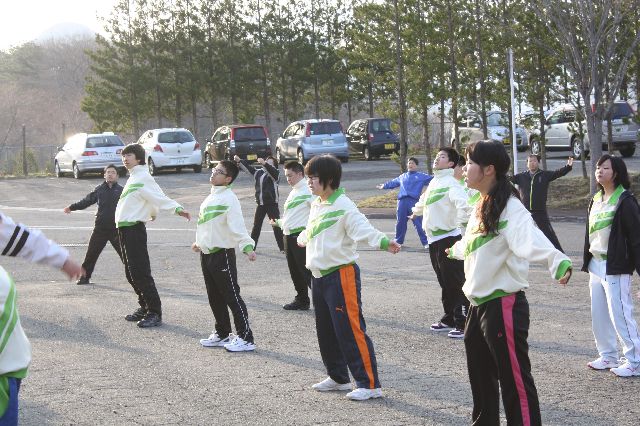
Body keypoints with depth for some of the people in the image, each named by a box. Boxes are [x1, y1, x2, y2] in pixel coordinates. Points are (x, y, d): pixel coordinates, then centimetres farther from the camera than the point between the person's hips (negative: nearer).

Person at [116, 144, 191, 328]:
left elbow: (159, 197, -25)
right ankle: (144, 307, 22)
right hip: (124, 228, 10)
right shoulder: (133, 178, 17)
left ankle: (155, 313, -9)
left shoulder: (143, 178, -12)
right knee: (131, 273, 13)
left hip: (134, 229, -10)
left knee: (140, 272, -11)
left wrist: (177, 208, -37)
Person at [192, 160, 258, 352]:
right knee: (215, 298, 16)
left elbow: (237, 226, -26)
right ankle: (222, 334, 27)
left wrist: (247, 246, -38)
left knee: (232, 296, -6)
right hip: (207, 254, 9)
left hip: (223, 254, -9)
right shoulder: (211, 197, 12)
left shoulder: (229, 198, -16)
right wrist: (200, 243, 32)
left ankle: (246, 338, -1)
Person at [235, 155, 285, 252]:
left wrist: (264, 164, -43)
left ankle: (282, 248, 4)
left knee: (277, 226, -2)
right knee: (256, 226, 11)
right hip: (260, 204, 5)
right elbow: (248, 168, 6)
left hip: (272, 204, -5)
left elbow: (271, 171, -26)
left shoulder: (275, 173, -5)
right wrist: (239, 161, -8)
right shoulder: (259, 172, 10)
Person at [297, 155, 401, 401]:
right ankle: (338, 377, 30)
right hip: (319, 276, 9)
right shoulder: (316, 206, 12)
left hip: (341, 274, -9)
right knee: (326, 330, 15)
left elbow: (362, 229, -28)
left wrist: (383, 242, -47)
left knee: (350, 330, -11)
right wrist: (301, 239, 54)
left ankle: (369, 384, -7)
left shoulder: (343, 205, -14)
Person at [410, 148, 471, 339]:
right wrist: (416, 211, 47)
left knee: (456, 283, -7)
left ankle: (463, 323, -4)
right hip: (434, 239, 9)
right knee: (445, 282, 16)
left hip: (448, 239, -9)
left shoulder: (450, 183, -14)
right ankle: (449, 318, 25)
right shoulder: (434, 182, 15)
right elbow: (424, 200, 36)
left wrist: (460, 223, -39)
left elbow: (463, 203, -31)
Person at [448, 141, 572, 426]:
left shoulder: (509, 208, -17)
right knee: (481, 379, 19)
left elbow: (531, 239, -37)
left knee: (515, 380, -5)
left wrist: (558, 261, -57)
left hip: (503, 305, -9)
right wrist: (456, 250, 56)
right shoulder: (481, 207, 12)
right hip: (478, 305, 9)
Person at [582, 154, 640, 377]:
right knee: (598, 315, 13)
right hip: (596, 265, 8)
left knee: (620, 314, -6)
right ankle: (608, 356, 24)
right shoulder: (596, 200, 12)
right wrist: (587, 263, 17)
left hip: (615, 267, -8)